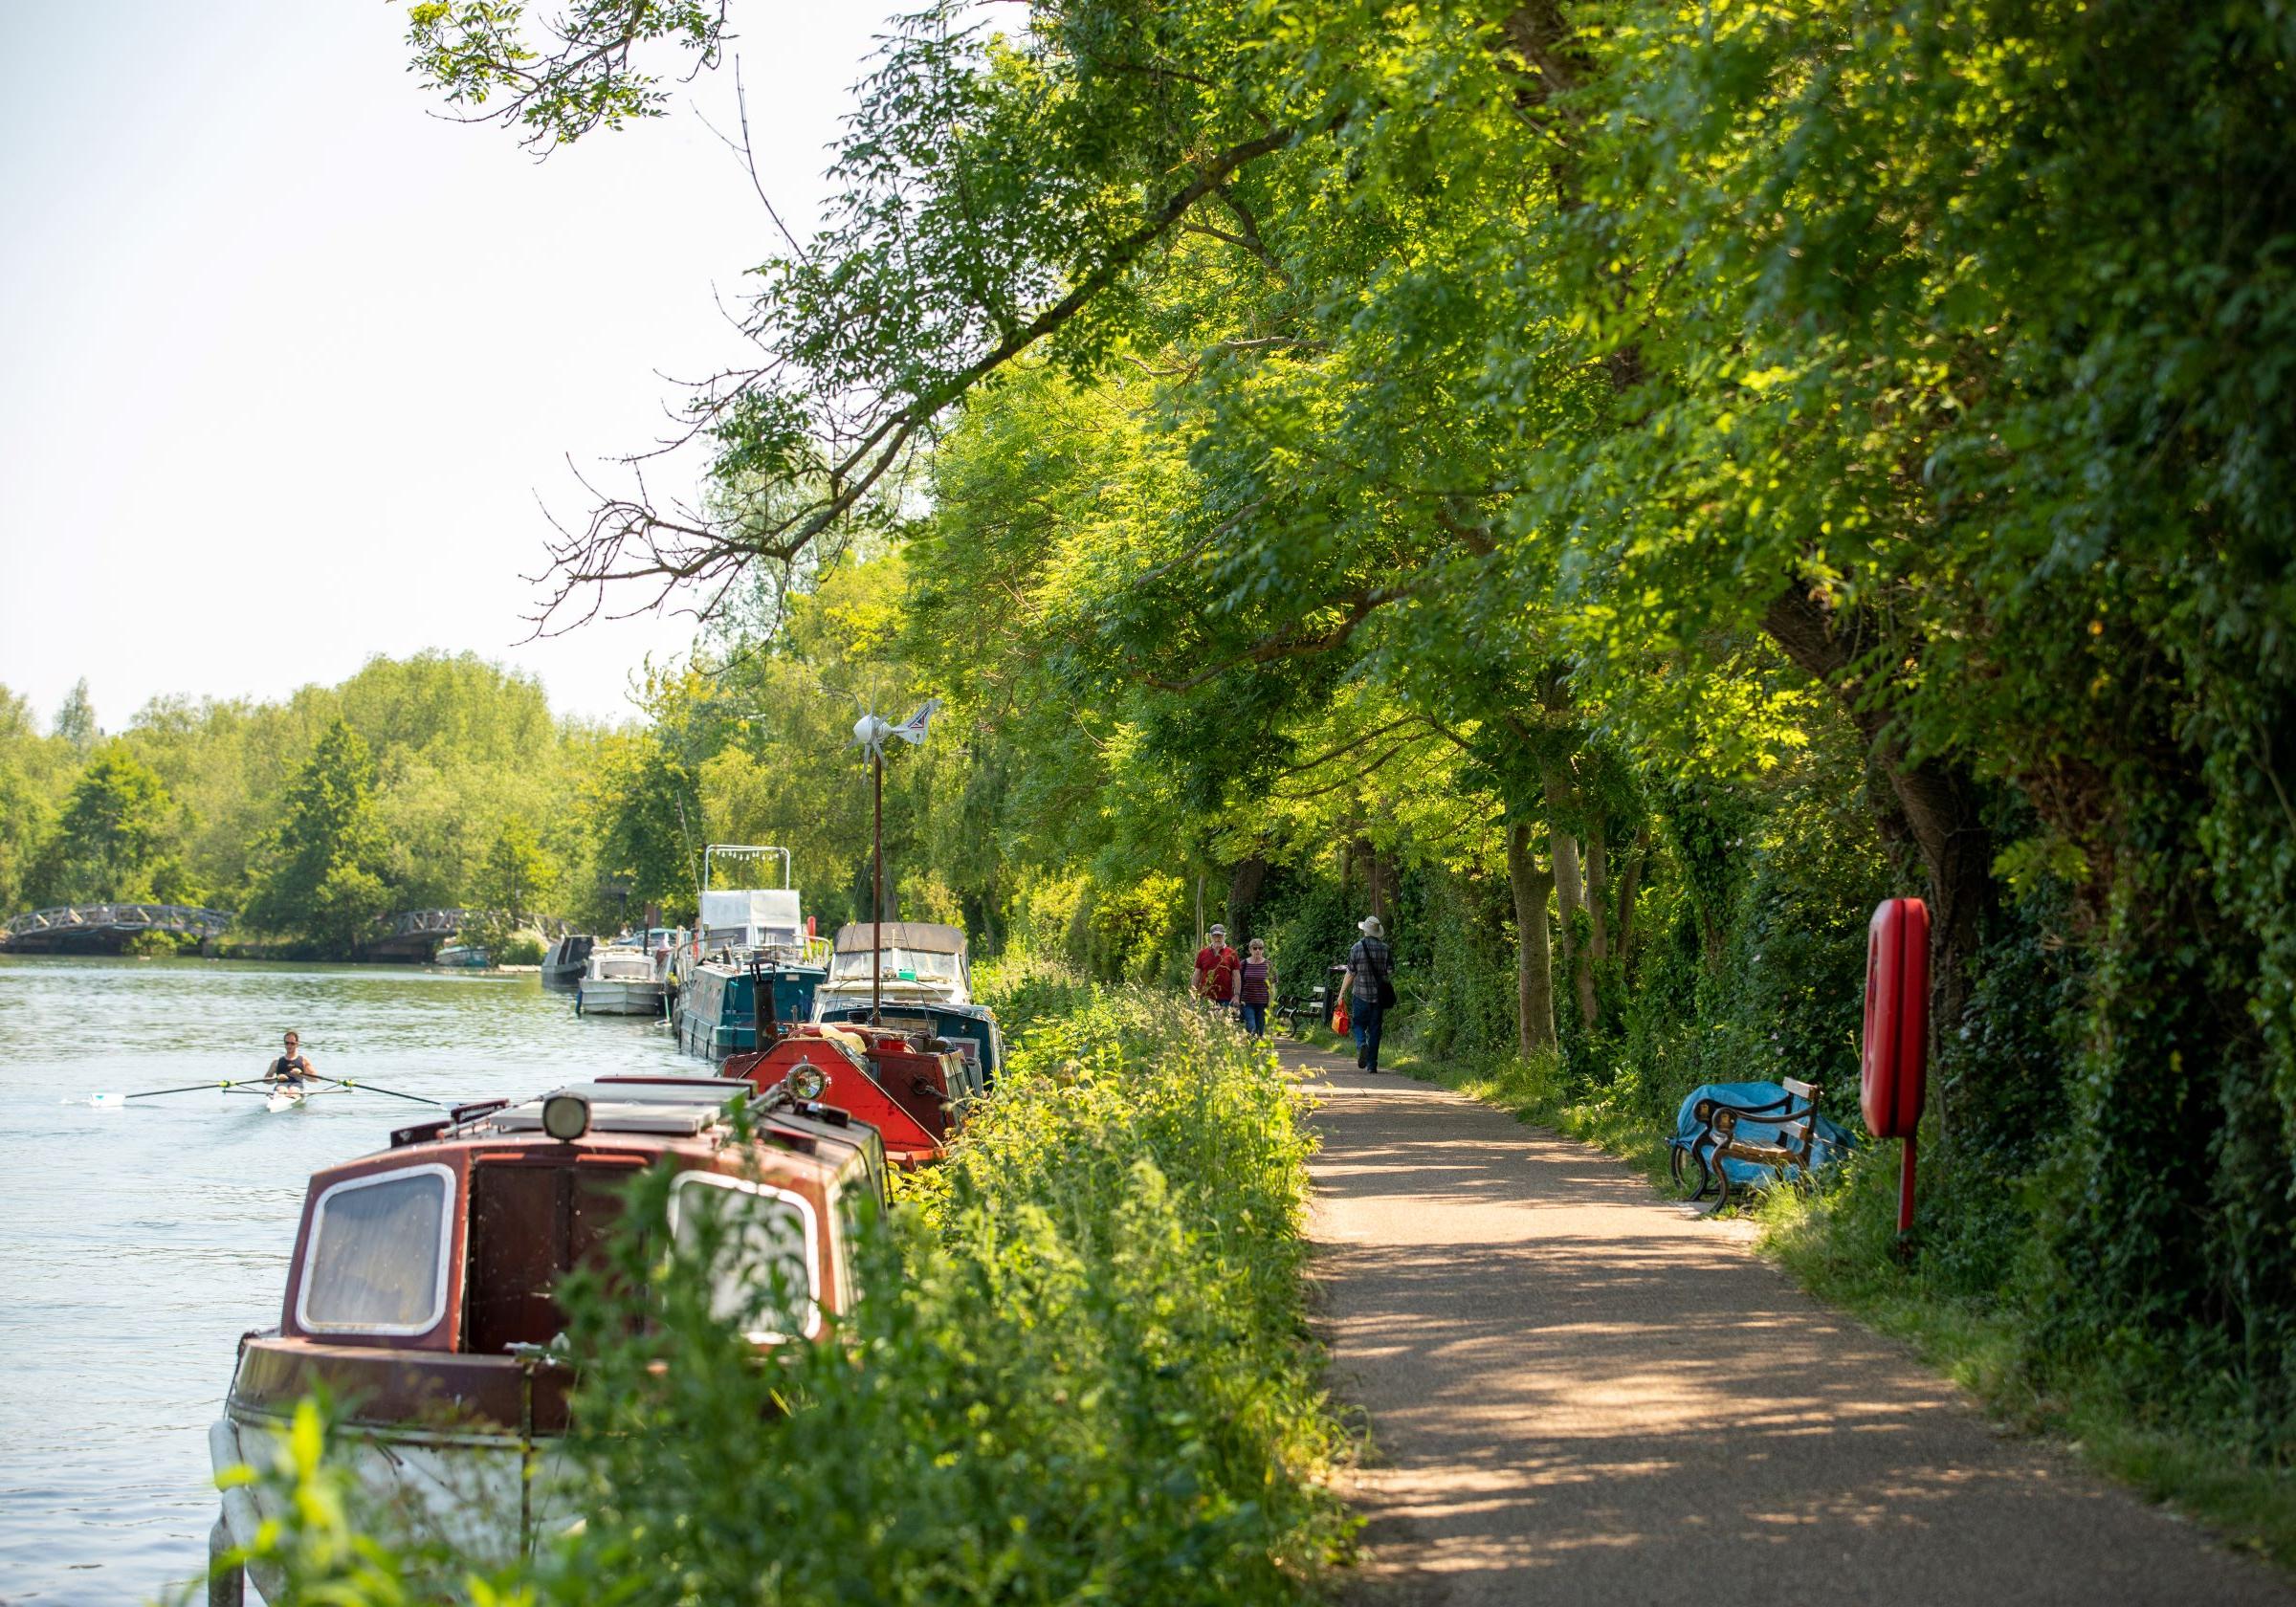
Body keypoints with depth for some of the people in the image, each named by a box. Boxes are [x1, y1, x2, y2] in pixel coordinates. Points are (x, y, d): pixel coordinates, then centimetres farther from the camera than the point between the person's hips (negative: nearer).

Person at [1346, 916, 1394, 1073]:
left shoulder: (1357, 948, -5)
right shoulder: (1385, 949, 0)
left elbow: (1350, 973, -3)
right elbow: (1391, 972, 3)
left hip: (1360, 994, -2)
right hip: (1380, 995, 2)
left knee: (1359, 1024, 10)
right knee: (1375, 1028, 7)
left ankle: (1361, 1044, -21)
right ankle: (1372, 1065, 7)